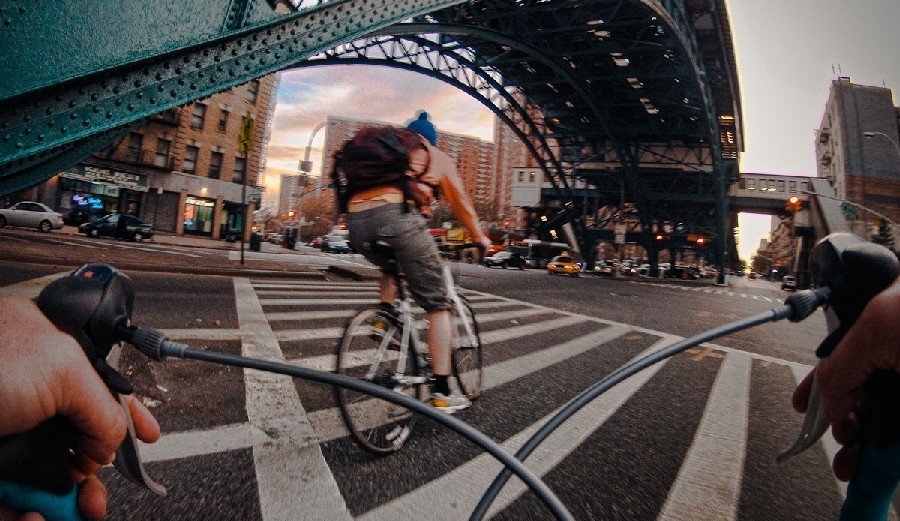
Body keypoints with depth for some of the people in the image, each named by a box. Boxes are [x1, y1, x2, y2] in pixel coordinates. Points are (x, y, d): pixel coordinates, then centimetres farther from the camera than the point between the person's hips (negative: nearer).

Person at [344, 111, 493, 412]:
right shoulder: (436, 157, 25)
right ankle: (442, 392, 1)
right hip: (397, 216, -5)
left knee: (391, 267, 38)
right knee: (437, 304, 4)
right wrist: (480, 237, 40)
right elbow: (460, 202, 28)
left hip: (357, 220, 5)